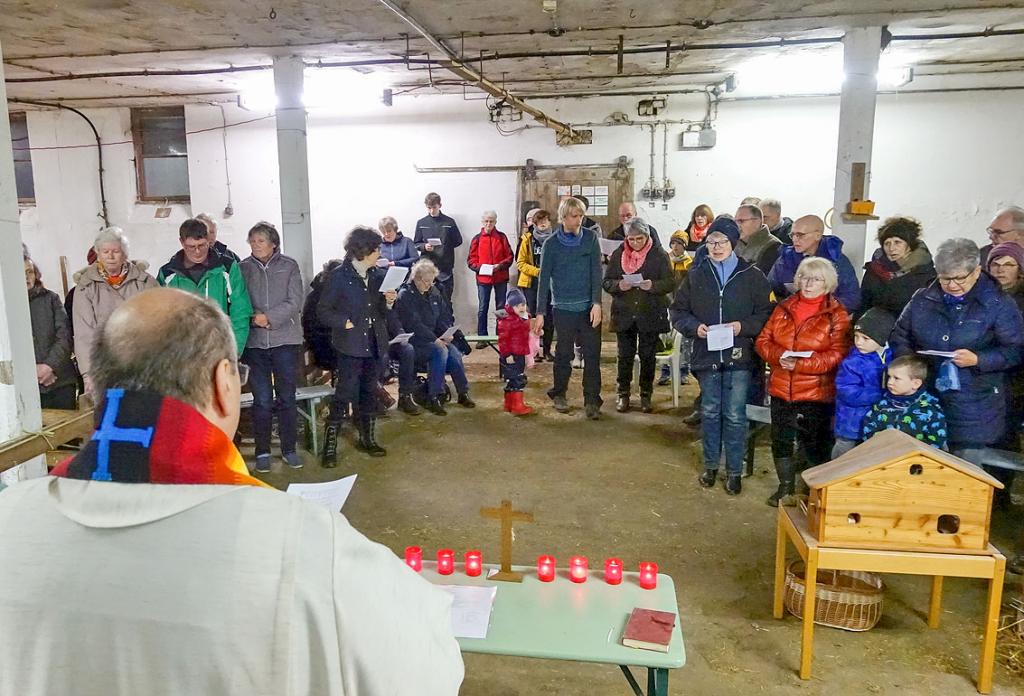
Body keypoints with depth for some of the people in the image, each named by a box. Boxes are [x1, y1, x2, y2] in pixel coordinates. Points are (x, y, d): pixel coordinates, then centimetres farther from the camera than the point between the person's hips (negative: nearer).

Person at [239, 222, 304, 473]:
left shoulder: (289, 266, 1)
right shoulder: (243, 268, 4)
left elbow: (295, 302, -6)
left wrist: (269, 317, -15)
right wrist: (254, 319, -14)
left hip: (286, 340, 0)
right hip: (255, 342, 1)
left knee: (287, 398, 7)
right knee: (262, 400, 4)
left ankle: (289, 449, 19)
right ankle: (262, 451, 16)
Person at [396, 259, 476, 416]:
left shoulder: (434, 292, 11)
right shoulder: (405, 295, -10)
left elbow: (445, 315, 13)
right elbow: (413, 324, -19)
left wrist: (447, 333, -8)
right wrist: (435, 339, -24)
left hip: (435, 337, 6)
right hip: (414, 341, -6)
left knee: (454, 352, -21)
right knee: (440, 351, -31)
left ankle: (463, 393, -8)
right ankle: (433, 398, -27)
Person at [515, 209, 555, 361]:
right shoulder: (527, 239, 0)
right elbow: (520, 263, -2)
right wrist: (537, 271, -15)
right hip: (532, 283, -1)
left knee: (549, 318, 4)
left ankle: (547, 350, 16)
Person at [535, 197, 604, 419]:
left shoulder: (590, 238, 0)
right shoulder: (552, 244, -2)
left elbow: (596, 272, -2)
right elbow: (544, 278, -1)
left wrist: (597, 303, -11)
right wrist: (540, 313, -5)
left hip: (589, 307, 1)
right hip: (563, 308, -1)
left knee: (592, 355, 0)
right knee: (564, 353, 9)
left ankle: (592, 400, 7)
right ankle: (559, 394, 26)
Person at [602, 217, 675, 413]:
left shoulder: (659, 255, -1)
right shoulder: (618, 255, 5)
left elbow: (670, 283, -4)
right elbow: (606, 282, 5)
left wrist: (653, 285, -23)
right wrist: (618, 285, -17)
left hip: (651, 315, -1)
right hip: (624, 314, 1)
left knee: (648, 356, 7)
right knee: (625, 355, 7)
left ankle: (646, 395, 21)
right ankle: (622, 394, 20)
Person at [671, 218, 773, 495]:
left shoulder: (752, 276, -3)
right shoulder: (695, 276, 4)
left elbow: (767, 313, -2)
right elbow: (678, 311, 8)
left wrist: (743, 326, -17)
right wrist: (695, 327, -10)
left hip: (739, 357, -2)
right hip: (707, 355, 2)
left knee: (735, 415, 3)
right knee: (710, 412, 13)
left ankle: (734, 471, 18)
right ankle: (710, 465, 28)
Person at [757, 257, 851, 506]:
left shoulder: (837, 315, -6)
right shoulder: (784, 308, 7)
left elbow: (837, 354, -15)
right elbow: (764, 340, 6)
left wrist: (800, 364, -23)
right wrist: (778, 356, -15)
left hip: (817, 392, -4)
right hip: (781, 389, 4)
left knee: (814, 444, 7)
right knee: (781, 440, 14)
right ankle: (786, 487, 33)